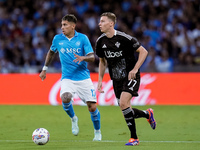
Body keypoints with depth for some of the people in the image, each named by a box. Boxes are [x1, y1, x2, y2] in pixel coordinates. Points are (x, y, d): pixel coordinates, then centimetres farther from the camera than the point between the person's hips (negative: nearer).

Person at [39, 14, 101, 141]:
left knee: (92, 107, -5)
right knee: (65, 98, -28)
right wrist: (45, 69, 25)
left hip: (84, 77, -1)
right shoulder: (58, 39, 3)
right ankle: (73, 119, 3)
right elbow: (51, 52, 23)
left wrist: (83, 58, -27)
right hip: (67, 78, 1)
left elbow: (92, 57, -6)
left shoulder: (82, 38, -3)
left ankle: (97, 132, 21)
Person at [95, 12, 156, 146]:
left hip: (131, 76, -6)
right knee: (126, 110, 6)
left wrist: (135, 69, -19)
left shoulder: (124, 38, -17)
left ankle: (134, 137, -12)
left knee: (123, 103, -23)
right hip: (116, 79, 6)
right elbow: (102, 61, 17)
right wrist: (100, 80, 8)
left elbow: (143, 52, -11)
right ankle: (148, 114, 36)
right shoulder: (100, 42, 1)